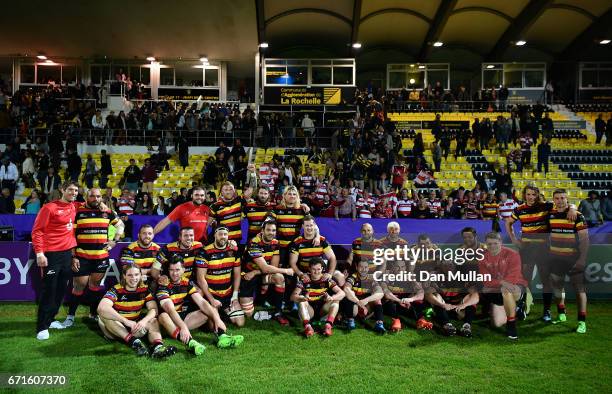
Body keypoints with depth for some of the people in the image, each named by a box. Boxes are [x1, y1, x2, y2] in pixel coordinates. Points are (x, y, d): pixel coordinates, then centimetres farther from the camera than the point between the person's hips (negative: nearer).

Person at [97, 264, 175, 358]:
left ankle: (158, 346, -49)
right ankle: (133, 341, -38)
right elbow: (102, 308, -32)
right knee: (103, 315, -29)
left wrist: (144, 321, -33)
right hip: (116, 328, -3)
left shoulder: (144, 290, -2)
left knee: (153, 321, -20)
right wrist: (126, 321, -39)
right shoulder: (116, 290, -14)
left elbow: (153, 309, -10)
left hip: (135, 328, 3)